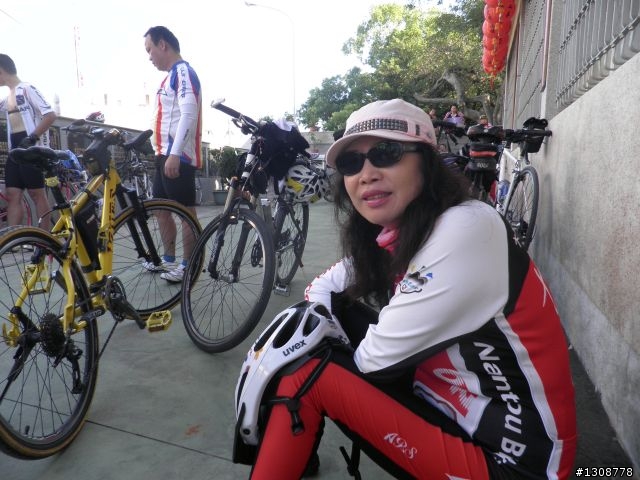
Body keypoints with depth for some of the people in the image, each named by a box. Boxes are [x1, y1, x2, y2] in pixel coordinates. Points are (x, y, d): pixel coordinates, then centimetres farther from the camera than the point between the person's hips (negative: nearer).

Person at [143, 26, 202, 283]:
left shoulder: (183, 71, -9)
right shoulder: (172, 75, 21)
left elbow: (189, 115, -21)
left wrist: (175, 154, -26)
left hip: (179, 156, -10)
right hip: (166, 154, 11)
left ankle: (187, 265, 4)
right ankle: (169, 259, 26)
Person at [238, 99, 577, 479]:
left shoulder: (466, 230, -24)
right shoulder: (393, 236, 0)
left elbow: (377, 357, -21)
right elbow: (321, 288, 10)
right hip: (450, 411, 8)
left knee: (303, 376, -17)